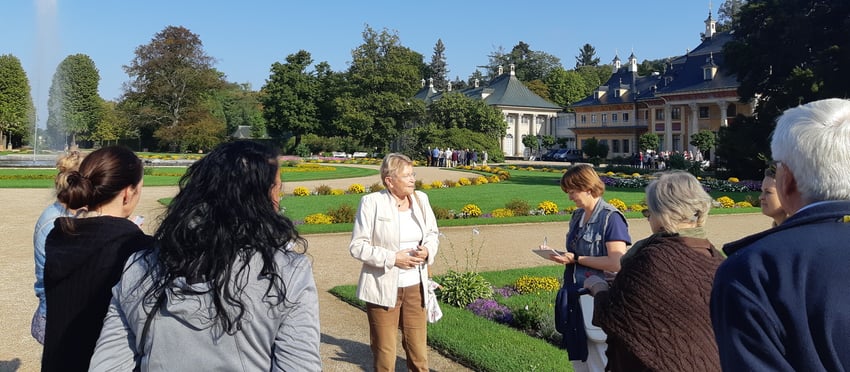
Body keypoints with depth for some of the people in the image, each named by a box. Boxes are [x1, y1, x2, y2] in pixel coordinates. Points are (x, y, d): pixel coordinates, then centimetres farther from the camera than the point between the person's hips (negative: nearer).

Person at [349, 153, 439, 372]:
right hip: (383, 288, -4)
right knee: (384, 352, 10)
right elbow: (357, 246, -12)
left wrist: (427, 250, -9)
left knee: (418, 349, 14)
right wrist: (392, 258, -20)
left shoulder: (420, 198, 2)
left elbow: (432, 233, 13)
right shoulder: (371, 202, -13)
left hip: (415, 286, 4)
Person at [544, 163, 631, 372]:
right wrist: (563, 257, 3)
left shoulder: (610, 218, -14)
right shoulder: (578, 216, 10)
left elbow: (616, 263, -22)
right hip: (576, 296, 8)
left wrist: (575, 259, -18)